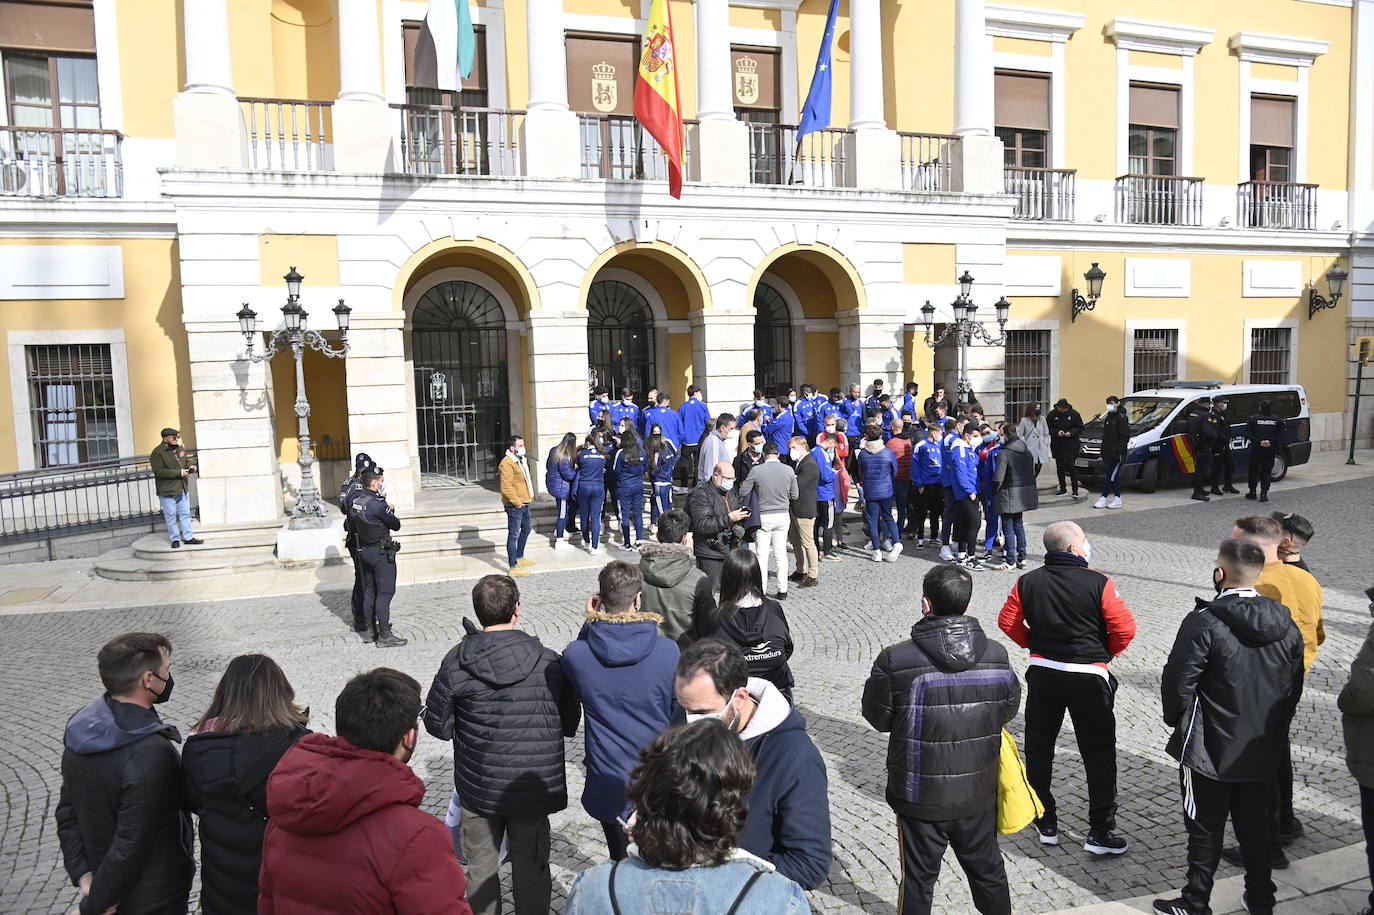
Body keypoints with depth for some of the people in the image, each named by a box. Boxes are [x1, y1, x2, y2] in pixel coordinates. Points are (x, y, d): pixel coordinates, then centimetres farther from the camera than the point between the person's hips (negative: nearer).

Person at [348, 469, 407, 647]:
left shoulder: (354, 501, 2)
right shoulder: (378, 504, -22)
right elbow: (396, 525, -14)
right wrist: (390, 510, 5)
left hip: (363, 550, 8)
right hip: (381, 552, -8)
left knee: (369, 591, 17)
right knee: (385, 593, -2)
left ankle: (369, 631, 25)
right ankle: (384, 636, 0)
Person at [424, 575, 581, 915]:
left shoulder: (456, 663, -13)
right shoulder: (547, 662, -13)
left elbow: (437, 725, -5)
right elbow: (570, 724, -3)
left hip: (478, 787, 1)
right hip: (533, 787, -1)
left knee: (481, 868, 20)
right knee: (531, 868, 17)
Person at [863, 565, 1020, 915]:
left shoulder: (895, 660, -22)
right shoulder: (997, 655, -11)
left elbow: (877, 717, -9)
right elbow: (1009, 708, 3)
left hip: (919, 797, -3)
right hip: (978, 794, 3)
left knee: (918, 878, 15)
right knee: (988, 872, 24)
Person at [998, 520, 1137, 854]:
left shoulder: (1027, 582, -3)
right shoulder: (1097, 583, -13)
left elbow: (1007, 621, 2)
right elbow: (1125, 628, -12)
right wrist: (1107, 653, 6)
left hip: (1042, 674, 3)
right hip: (1088, 676, -3)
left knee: (1038, 749, 16)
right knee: (1099, 755, 10)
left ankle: (1046, 823, 25)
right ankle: (1100, 831, 14)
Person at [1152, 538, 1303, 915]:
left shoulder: (1204, 622, -22)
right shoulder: (1286, 624, -2)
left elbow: (1177, 683, -19)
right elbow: (1294, 688, 7)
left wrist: (1176, 720, 1)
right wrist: (1273, 730, 19)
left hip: (1209, 750, -5)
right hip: (1263, 751, 6)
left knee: (1205, 829, 8)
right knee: (1254, 824, 20)